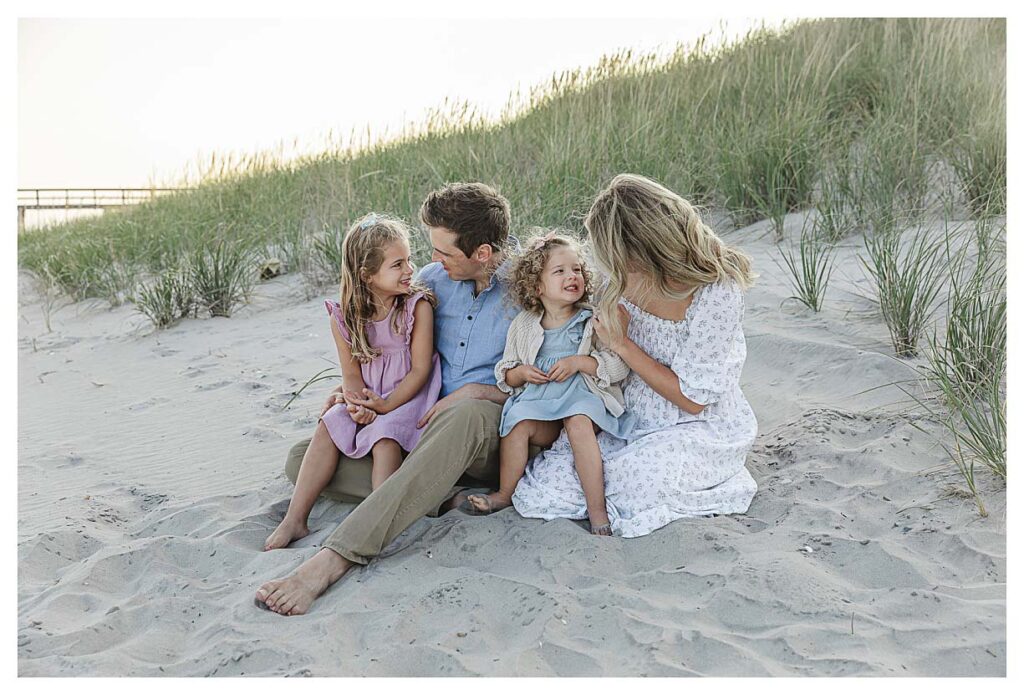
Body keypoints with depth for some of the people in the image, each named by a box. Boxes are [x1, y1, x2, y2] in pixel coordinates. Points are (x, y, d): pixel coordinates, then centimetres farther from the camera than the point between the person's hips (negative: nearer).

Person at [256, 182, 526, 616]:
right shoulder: (432, 280, 8)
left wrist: (475, 391, -16)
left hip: (496, 434, -5)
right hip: (426, 428, 6)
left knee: (465, 414, -44)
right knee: (304, 460, -8)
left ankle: (337, 557, -48)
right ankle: (436, 495, -26)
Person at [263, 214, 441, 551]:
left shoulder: (417, 305, -13)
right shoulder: (345, 317, -3)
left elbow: (420, 369, -13)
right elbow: (352, 373, -2)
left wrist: (385, 405, -21)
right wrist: (357, 404, -23)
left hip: (408, 395, -4)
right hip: (368, 396, 4)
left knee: (384, 436, -29)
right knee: (328, 427, -15)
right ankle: (295, 520, -12)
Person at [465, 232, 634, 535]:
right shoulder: (523, 326, 12)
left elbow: (620, 366, -3)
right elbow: (504, 372, 17)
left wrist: (579, 362, -15)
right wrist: (520, 372, -6)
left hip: (584, 396, -2)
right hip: (538, 398, 3)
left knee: (578, 422, -34)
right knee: (518, 421, -26)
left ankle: (597, 508, -29)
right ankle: (506, 493, -6)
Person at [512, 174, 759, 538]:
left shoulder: (717, 292, -24)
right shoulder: (630, 276, -5)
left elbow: (693, 399, -19)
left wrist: (622, 345, -18)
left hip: (701, 428, -5)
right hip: (632, 419, 5)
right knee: (539, 490, -11)